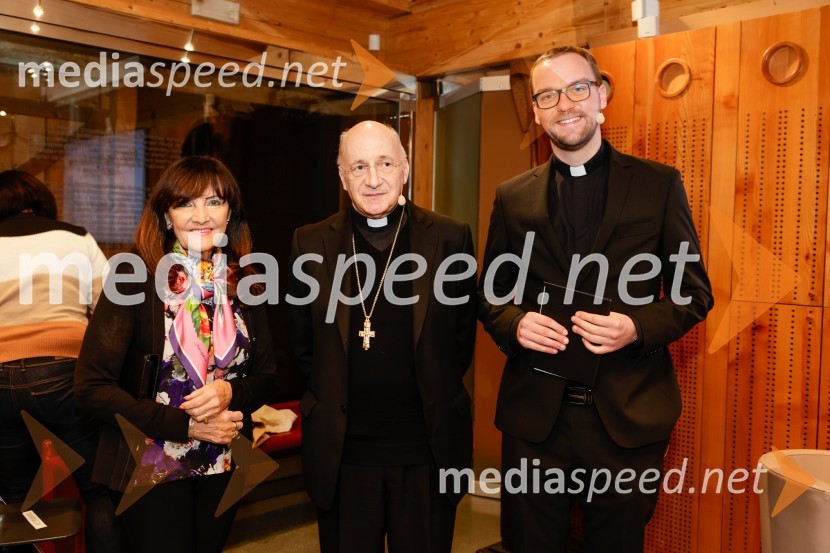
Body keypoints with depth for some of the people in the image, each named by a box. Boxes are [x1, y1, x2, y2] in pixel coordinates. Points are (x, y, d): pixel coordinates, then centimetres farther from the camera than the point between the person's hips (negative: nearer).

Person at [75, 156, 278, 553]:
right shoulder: (135, 280, -13)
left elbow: (267, 376, 6)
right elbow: (92, 387, -15)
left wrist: (231, 391, -16)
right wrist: (186, 425, -19)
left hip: (223, 469, 5)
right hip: (149, 471, -4)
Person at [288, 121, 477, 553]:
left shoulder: (450, 238, -3)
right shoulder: (311, 244, -1)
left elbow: (463, 335, 6)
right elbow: (304, 344, 8)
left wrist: (433, 394, 7)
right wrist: (334, 398, 8)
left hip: (429, 449, 0)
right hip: (341, 451, 1)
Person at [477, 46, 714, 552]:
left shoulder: (660, 184, 1)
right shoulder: (513, 197, 5)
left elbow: (695, 291, 2)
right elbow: (490, 295, 11)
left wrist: (637, 326, -16)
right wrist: (516, 324, -11)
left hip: (628, 415, -1)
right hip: (534, 415, 1)